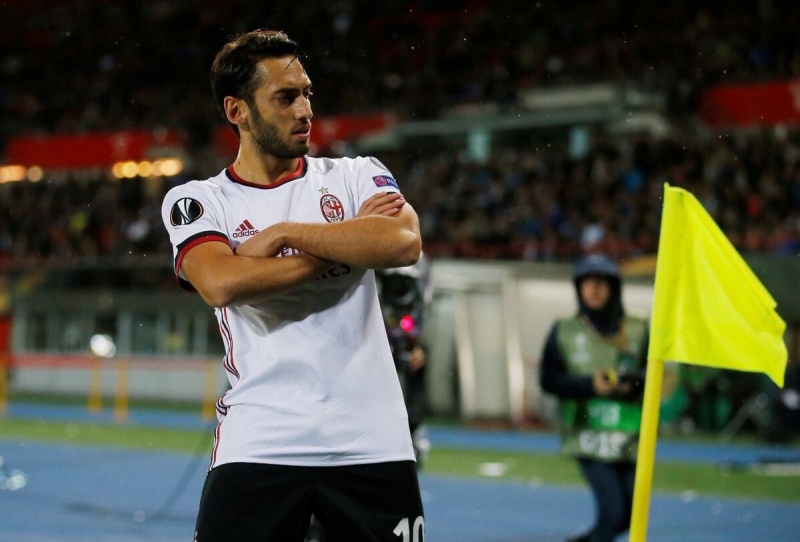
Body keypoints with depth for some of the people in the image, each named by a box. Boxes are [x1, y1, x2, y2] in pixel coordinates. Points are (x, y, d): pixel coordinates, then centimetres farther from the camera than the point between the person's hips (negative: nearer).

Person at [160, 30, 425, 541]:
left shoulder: (357, 176, 10)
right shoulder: (195, 200, 6)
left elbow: (405, 244, -11)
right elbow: (220, 284, -14)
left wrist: (285, 234, -9)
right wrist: (346, 246, -9)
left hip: (373, 443, 1)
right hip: (257, 446, -1)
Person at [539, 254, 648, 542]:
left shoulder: (637, 330, 7)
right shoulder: (564, 331, 4)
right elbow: (548, 379, 1)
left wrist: (633, 380, -15)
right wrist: (589, 385, -14)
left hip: (628, 438, 3)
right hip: (588, 435, -3)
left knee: (630, 515, 6)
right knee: (613, 511, -15)